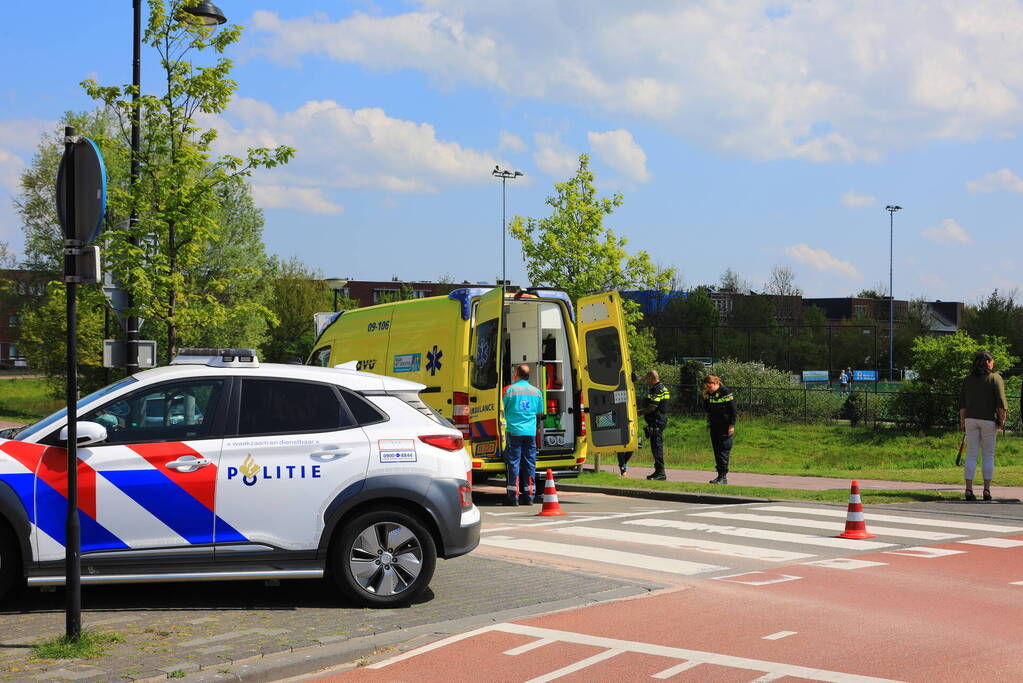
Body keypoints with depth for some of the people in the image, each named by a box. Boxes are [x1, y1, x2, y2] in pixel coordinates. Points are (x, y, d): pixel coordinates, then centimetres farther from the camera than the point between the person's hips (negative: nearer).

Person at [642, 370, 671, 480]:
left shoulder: (658, 389, -15)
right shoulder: (662, 388, 18)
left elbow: (653, 407, -19)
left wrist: (641, 412, -6)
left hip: (657, 422, -11)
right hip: (659, 421, 11)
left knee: (656, 446, -9)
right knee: (656, 446, 14)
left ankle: (660, 473, -9)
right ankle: (658, 471, 18)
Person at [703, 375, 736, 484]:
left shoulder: (725, 392, -11)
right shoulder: (709, 394, 7)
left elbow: (733, 410, -9)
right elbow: (707, 409, 10)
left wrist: (732, 425, -13)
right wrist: (705, 399, -5)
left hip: (725, 426, -7)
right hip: (714, 426, 7)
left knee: (724, 451, -9)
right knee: (716, 451, 7)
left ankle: (723, 476, -10)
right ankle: (720, 475, 12)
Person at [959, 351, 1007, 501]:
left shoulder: (968, 379, 8)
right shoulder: (995, 378, -3)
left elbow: (962, 403, 6)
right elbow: (1001, 401, -10)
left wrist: (962, 421, 9)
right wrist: (1002, 418, -4)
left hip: (971, 420, 3)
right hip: (989, 420, -3)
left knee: (971, 455, 3)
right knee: (988, 455, 6)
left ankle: (969, 489, -3)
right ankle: (986, 490, 5)